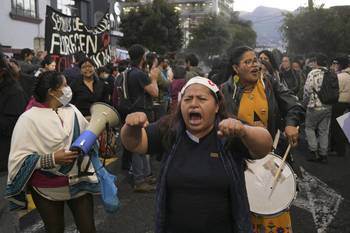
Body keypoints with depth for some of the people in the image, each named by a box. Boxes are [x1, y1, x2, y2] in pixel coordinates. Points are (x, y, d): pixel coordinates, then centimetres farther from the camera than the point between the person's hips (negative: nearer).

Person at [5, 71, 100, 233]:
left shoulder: (72, 110, 0)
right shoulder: (29, 119, -15)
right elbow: (19, 159, -18)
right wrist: (52, 159, -25)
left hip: (79, 182, 4)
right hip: (47, 190, -3)